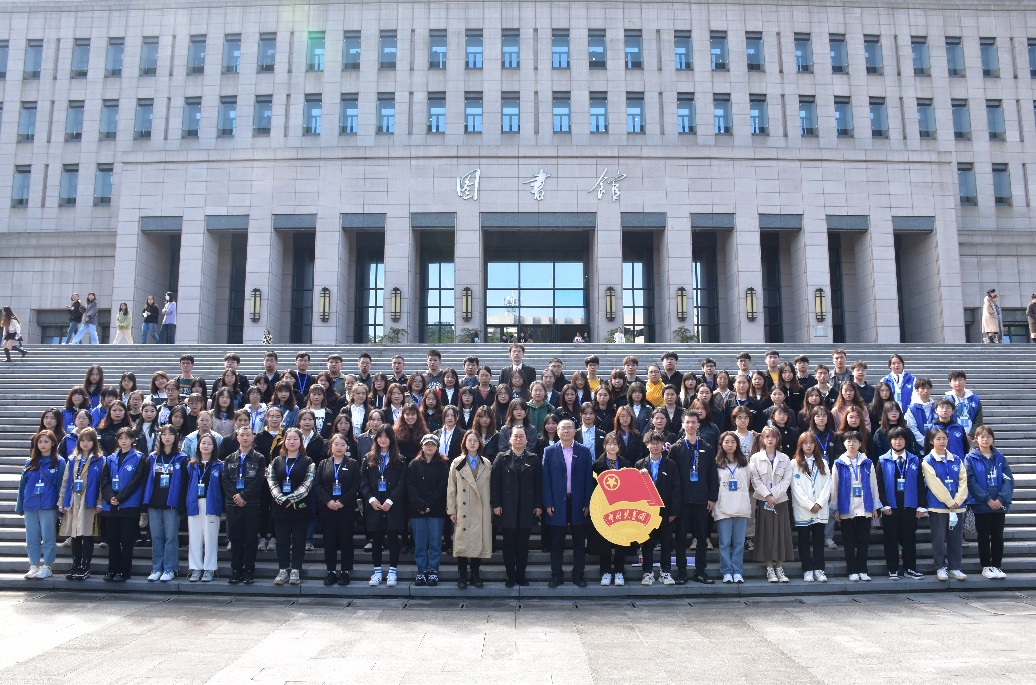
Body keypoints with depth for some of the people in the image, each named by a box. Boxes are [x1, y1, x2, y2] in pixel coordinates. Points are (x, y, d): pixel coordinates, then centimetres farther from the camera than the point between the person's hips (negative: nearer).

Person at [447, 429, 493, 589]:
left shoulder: (487, 464, 9)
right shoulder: (457, 463, 4)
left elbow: (490, 488, 9)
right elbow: (451, 488, 2)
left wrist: (492, 508, 5)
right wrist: (451, 510, -2)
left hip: (482, 512, 2)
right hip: (463, 511, -1)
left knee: (479, 542, 3)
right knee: (462, 543, -1)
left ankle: (476, 575, 15)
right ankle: (462, 577, 9)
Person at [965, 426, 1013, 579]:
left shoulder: (999, 457, 6)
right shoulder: (971, 458, -3)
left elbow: (1008, 479, -1)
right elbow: (971, 481, -10)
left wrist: (1001, 499, -13)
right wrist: (987, 499, -16)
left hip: (999, 505, 3)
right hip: (981, 505, -3)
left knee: (998, 536, 9)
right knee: (984, 537, 6)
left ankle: (997, 566, 20)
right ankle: (986, 567, 15)